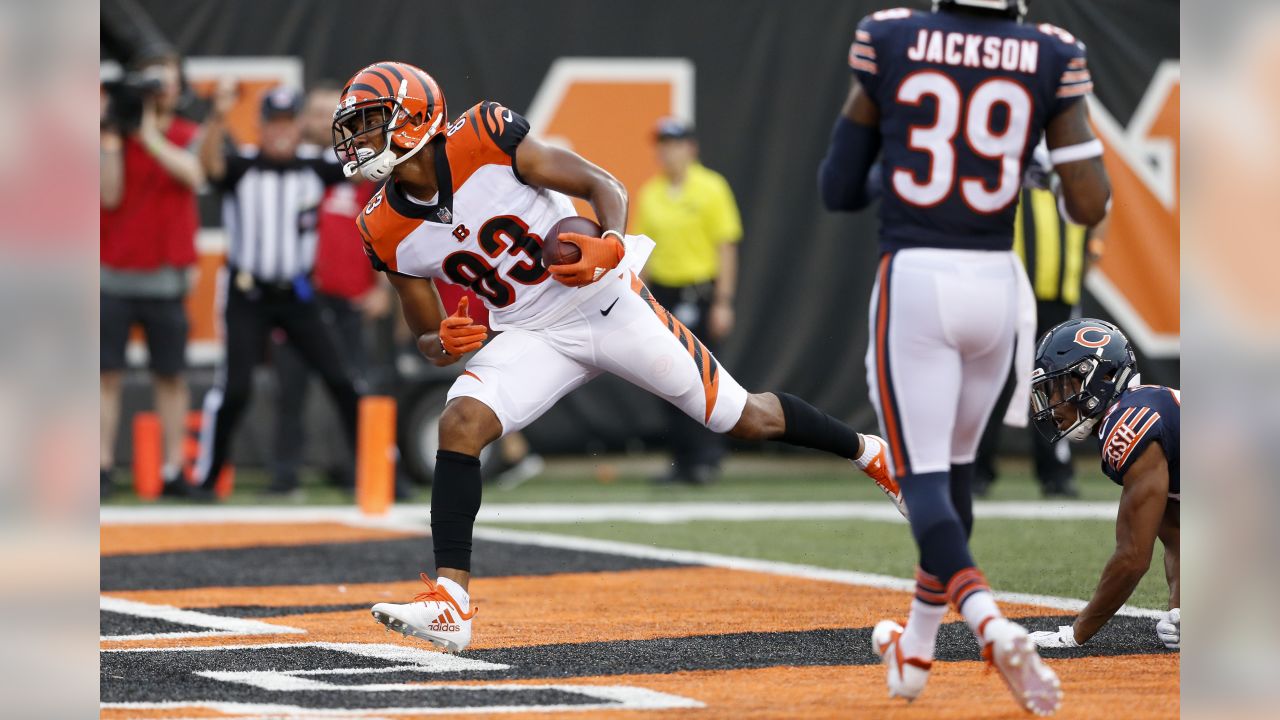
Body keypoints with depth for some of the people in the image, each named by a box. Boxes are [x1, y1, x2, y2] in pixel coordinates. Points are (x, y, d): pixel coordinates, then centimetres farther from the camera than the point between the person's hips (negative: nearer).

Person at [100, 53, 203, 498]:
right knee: (107, 376, -3)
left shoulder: (188, 137, 5)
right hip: (112, 275, -1)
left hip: (164, 278, 1)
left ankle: (174, 470, 6)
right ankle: (102, 469, -2)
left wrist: (149, 133, -20)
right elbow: (110, 195, -8)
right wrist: (112, 138, -14)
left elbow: (192, 175, -17)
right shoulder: (113, 134, 3)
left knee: (171, 376, 3)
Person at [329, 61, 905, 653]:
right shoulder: (388, 232, -6)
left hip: (609, 307, -4)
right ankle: (449, 604, -22)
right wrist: (445, 342, -20)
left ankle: (869, 452, 31)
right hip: (534, 337, 4)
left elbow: (603, 187, -14)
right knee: (460, 423, -22)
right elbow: (428, 342, 5)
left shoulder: (483, 139, -20)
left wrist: (610, 245, -35)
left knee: (745, 418, 4)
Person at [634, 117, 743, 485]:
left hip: (700, 293, -5)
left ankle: (707, 458, -4)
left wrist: (723, 303, -10)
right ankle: (682, 460, 10)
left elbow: (726, 247, -4)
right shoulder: (649, 195, 11)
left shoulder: (711, 189, -3)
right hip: (663, 294, 5)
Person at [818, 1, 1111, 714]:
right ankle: (917, 650, 32)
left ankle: (990, 622, -27)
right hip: (996, 286, 2)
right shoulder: (1049, 58, -3)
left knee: (924, 474, -1)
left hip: (911, 281, -2)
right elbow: (1090, 205, -7)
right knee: (956, 464, 21)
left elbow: (839, 189, 3)